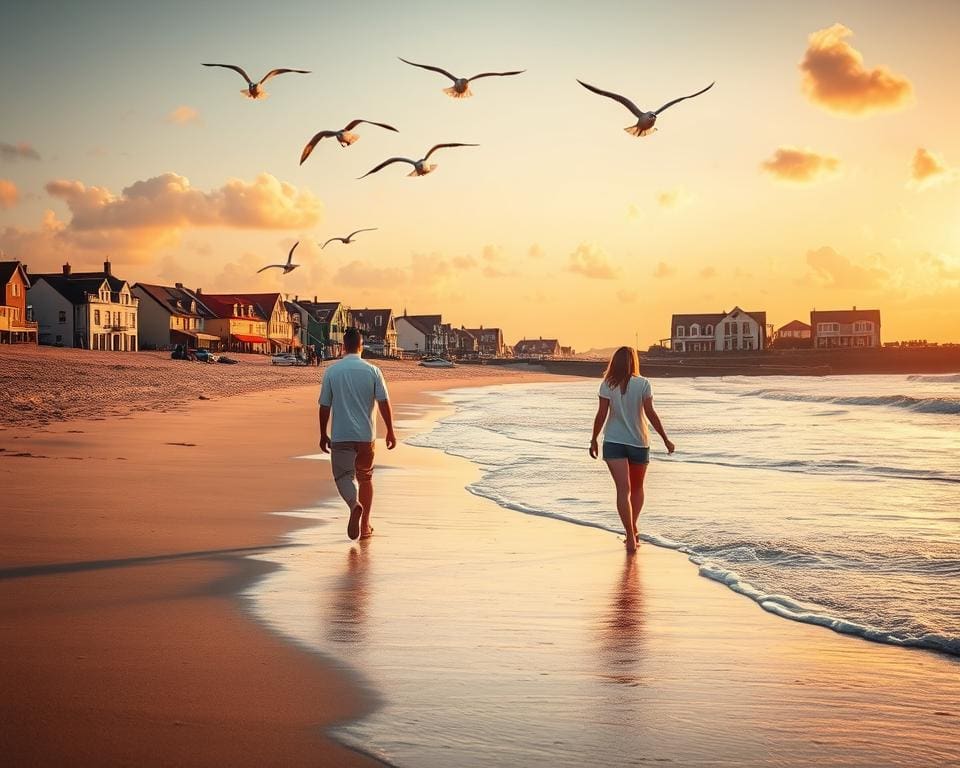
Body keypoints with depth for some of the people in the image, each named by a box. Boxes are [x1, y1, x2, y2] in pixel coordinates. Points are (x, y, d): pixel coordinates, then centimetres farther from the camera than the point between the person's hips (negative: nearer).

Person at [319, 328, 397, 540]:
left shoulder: (332, 371, -1)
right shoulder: (372, 371, -2)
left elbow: (324, 406, 2)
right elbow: (384, 403, -5)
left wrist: (323, 435, 11)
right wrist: (390, 432, 2)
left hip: (341, 436, -1)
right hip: (366, 435, 1)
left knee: (343, 476, 1)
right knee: (365, 478, 16)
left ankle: (355, 505, -31)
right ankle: (365, 526, 19)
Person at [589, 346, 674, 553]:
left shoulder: (607, 385, -3)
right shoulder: (643, 384, -4)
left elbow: (601, 415, -5)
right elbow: (651, 414, -7)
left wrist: (594, 440, 5)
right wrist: (666, 439, 0)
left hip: (613, 443, -1)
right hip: (638, 442, 1)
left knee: (623, 489, -5)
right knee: (637, 488, 20)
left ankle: (631, 537, -14)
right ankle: (633, 531, 26)